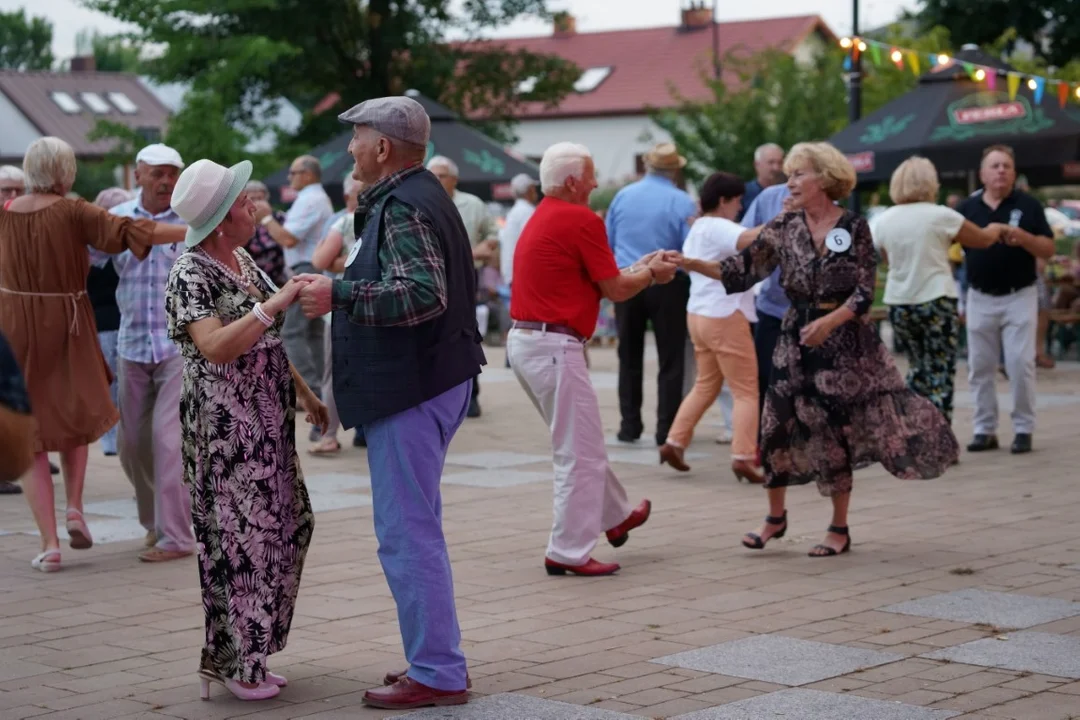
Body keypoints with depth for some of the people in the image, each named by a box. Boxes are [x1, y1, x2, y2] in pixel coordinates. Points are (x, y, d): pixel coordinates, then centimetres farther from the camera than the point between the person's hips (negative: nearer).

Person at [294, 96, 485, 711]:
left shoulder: (403, 209, -16)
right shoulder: (427, 196, 17)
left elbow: (422, 293, -30)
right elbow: (460, 288, 26)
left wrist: (339, 296, -24)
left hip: (408, 389, -11)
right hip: (439, 379, 11)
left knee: (406, 534, -6)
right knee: (418, 527, 19)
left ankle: (437, 672, 0)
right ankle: (438, 656, 27)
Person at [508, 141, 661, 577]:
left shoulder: (543, 218, 16)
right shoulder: (582, 220, -13)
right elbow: (616, 290, -6)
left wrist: (638, 268, 24)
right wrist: (652, 275, 11)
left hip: (525, 341, 10)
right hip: (554, 346, -10)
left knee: (581, 444, 24)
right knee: (580, 454, -2)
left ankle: (616, 516, 40)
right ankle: (569, 553, 1)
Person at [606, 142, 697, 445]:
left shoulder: (623, 195, 1)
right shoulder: (683, 203, -11)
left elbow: (607, 241, 8)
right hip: (667, 284, -3)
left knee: (629, 357, 14)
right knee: (670, 360, 5)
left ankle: (630, 425, 16)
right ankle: (667, 430, 3)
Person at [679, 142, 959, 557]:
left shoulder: (854, 228, -6)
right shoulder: (783, 229, 3)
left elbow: (864, 294, -9)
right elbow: (741, 271, -2)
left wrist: (828, 322, -23)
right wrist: (690, 265, -13)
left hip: (844, 340, -3)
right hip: (796, 339, 3)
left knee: (836, 430, 1)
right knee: (777, 425, 0)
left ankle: (840, 528, 14)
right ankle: (776, 516, 19)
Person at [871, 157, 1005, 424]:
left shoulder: (882, 221, 2)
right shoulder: (941, 216, -10)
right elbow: (983, 239, 4)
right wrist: (997, 229, 25)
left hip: (898, 304, 5)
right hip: (936, 302, -5)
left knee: (918, 369, 19)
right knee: (940, 373, 0)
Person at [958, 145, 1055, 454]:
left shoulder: (1028, 205, -1)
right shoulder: (967, 208, 5)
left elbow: (1048, 250, -3)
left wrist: (1024, 238, -20)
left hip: (1019, 296, -3)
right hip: (980, 298, 3)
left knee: (1021, 365, -6)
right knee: (980, 367, 6)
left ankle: (1023, 429, 4)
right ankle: (985, 430, 15)